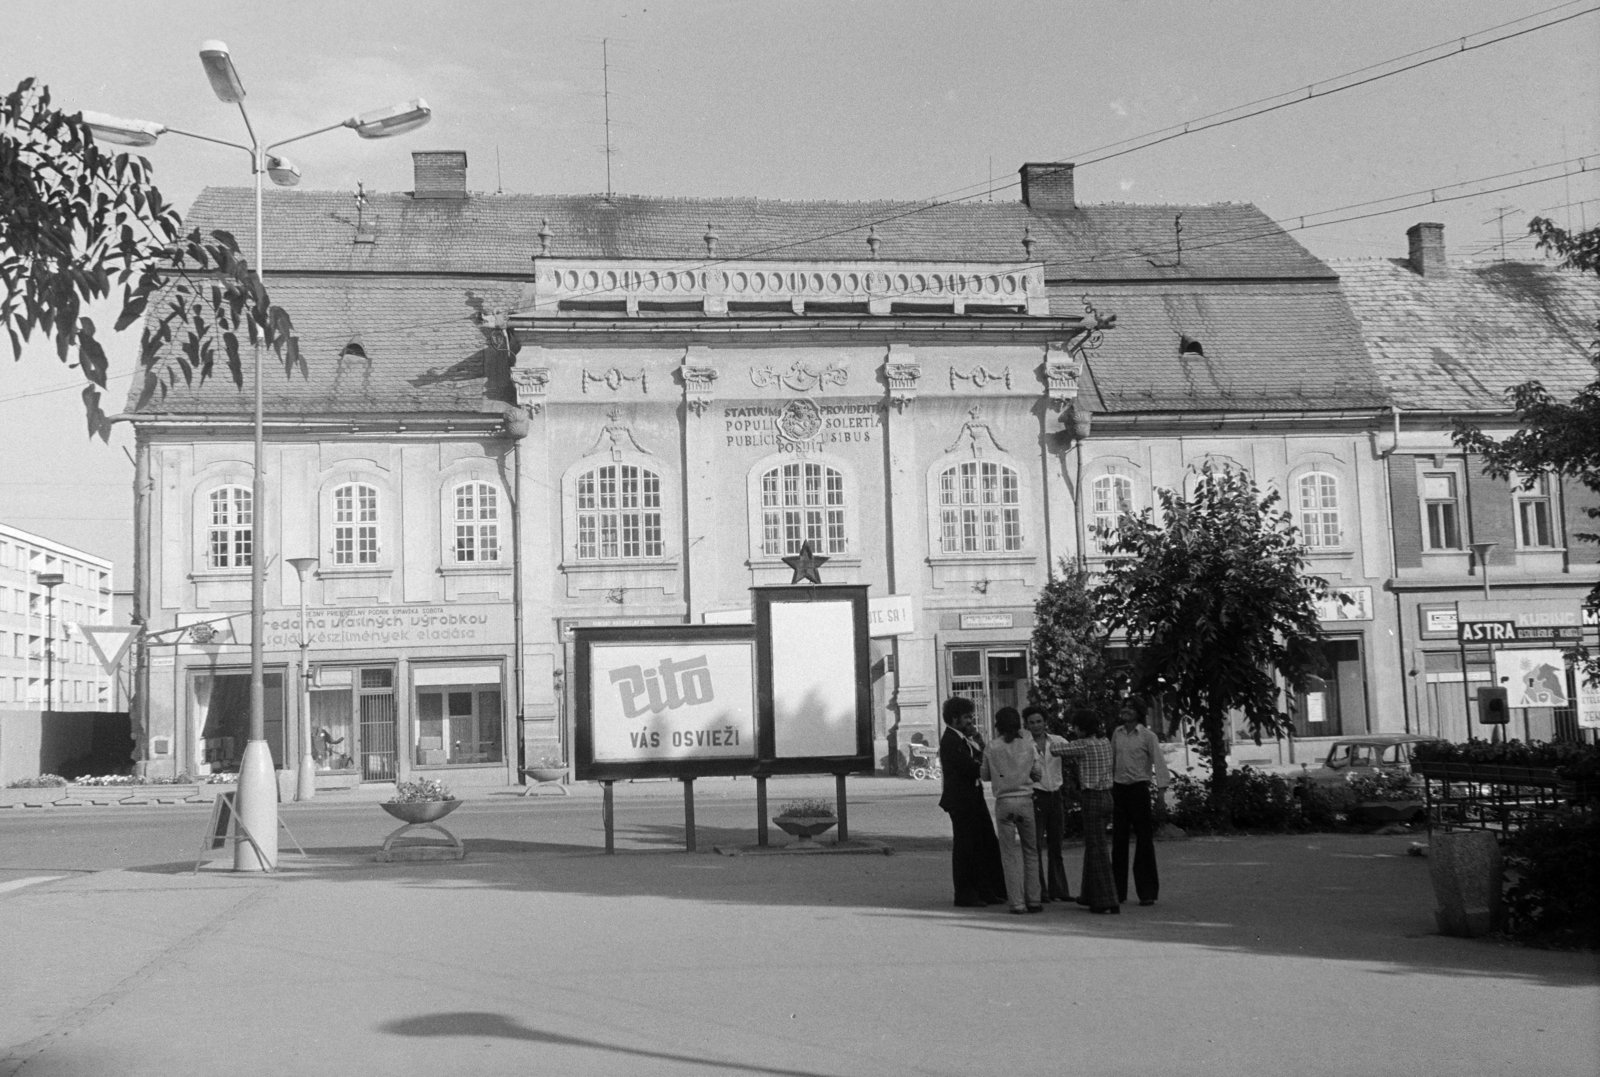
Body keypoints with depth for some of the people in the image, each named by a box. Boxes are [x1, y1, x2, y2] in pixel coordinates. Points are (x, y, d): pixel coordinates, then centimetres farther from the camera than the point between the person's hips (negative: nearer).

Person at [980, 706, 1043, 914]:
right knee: (1030, 851, 13)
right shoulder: (1028, 745, -1)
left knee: (1009, 853, 3)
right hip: (1025, 800, 1)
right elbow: (1038, 772, 3)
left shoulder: (992, 748, -3)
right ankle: (1033, 899, 11)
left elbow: (985, 776, 4)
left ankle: (1017, 902, 0)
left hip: (1003, 802, -1)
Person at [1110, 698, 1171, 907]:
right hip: (1118, 789, 4)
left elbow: (1159, 762, -9)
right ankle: (1118, 891, 14)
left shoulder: (1147, 735, -4)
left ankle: (1147, 892, 2)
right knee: (1118, 840, 7)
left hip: (1139, 788, -4)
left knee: (1144, 840, -3)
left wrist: (1162, 791, -20)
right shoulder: (1117, 734, 10)